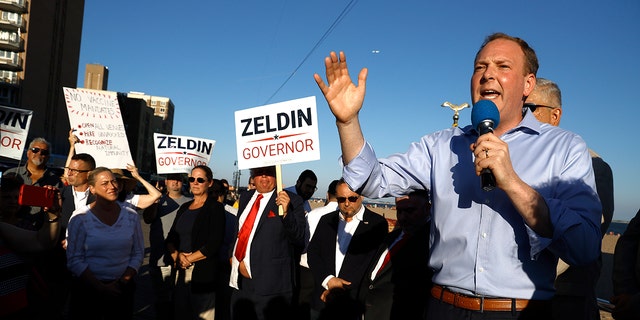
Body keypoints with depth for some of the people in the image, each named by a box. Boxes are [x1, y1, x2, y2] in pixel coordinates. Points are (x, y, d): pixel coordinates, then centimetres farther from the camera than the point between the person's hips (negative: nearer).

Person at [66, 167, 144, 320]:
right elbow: (74, 260, -9)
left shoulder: (131, 216, -1)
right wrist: (101, 288, -15)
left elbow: (138, 253, 3)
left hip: (122, 289, 2)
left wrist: (124, 281, -10)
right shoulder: (80, 219, -9)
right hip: (87, 290, -2)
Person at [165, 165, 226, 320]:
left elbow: (214, 243, -12)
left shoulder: (215, 207, -5)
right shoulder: (184, 208, 14)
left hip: (203, 272, -5)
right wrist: (176, 254, -9)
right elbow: (171, 238, 11)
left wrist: (189, 258, -11)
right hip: (180, 271, 6)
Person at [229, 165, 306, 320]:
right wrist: (237, 260, 3)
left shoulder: (292, 200, -9)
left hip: (271, 284, -6)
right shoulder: (245, 198, 10)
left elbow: (299, 239, -14)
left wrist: (285, 212, -28)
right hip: (240, 279, 6)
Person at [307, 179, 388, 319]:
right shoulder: (326, 220, 9)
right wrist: (328, 280, -9)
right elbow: (312, 252, 7)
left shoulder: (377, 223, -5)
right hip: (323, 299, 4)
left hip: (356, 302, -3)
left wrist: (343, 290, -13)